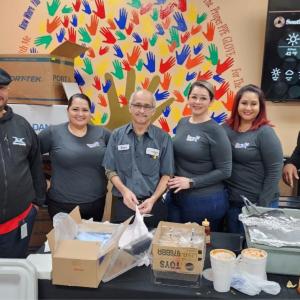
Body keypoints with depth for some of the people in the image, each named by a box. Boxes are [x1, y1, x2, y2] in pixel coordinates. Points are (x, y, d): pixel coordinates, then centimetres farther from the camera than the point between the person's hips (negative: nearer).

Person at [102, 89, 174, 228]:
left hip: (152, 204, 0)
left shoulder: (163, 138, -2)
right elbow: (110, 170, 4)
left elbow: (166, 174, 0)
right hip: (122, 203, 1)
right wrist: (124, 190, -13)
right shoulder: (117, 135, 2)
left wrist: (153, 199, -13)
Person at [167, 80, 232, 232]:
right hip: (177, 198, 5)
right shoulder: (182, 123, 3)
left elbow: (224, 171, -14)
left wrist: (191, 182, -18)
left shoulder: (215, 130, -15)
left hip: (206, 201, -5)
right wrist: (172, 178, 0)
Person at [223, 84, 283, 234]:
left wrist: (263, 205, -14)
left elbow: (274, 172, -14)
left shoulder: (265, 133, -13)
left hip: (257, 203, -4)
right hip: (231, 201, 5)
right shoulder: (227, 129, 0)